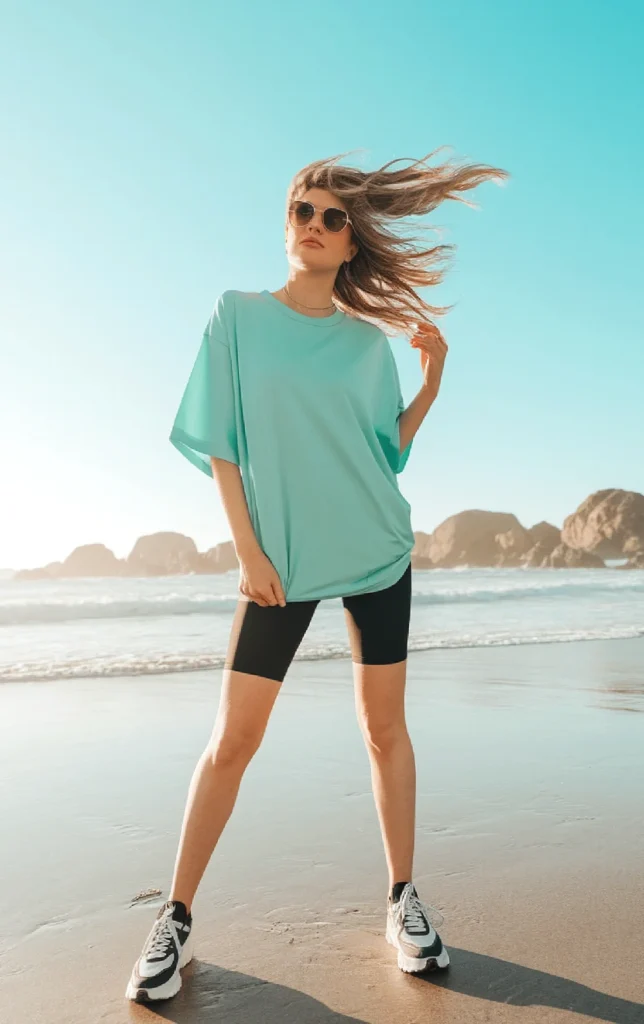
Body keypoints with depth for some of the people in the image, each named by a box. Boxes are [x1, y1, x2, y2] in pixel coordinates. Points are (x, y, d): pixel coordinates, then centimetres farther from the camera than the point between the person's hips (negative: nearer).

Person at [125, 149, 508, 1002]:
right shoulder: (237, 316, 2)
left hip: (378, 551, 2)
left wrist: (433, 377, -3)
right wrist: (247, 550, -7)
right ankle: (177, 916, 16)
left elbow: (390, 450, 10)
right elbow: (220, 444, -1)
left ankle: (402, 898, 24)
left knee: (385, 726, 7)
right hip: (282, 558, -2)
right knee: (232, 739, 0)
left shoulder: (370, 342, 7)